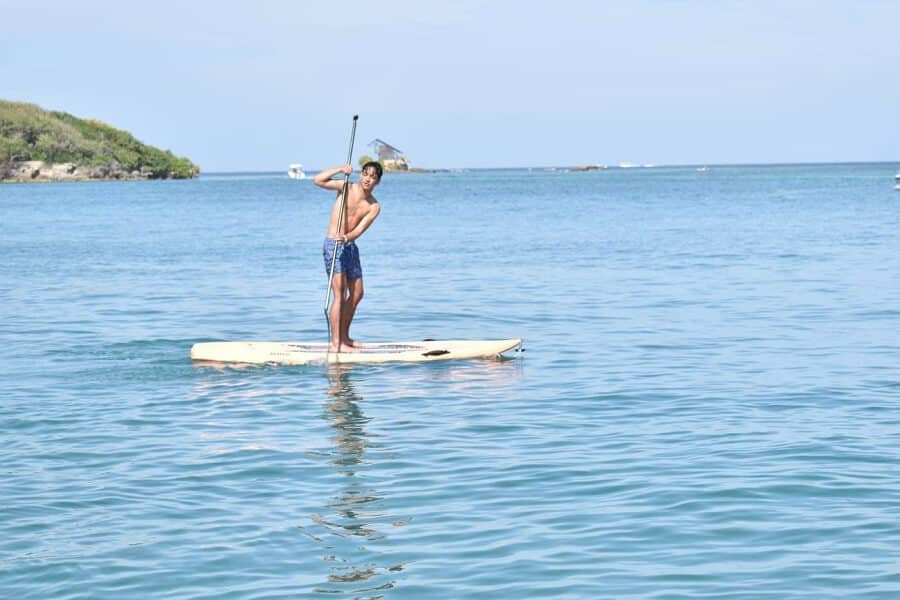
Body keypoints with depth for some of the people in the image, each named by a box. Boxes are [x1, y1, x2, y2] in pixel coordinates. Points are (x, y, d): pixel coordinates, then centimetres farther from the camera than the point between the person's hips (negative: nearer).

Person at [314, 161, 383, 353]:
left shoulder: (374, 207, 2)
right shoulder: (346, 188, -6)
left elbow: (359, 230, -12)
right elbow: (317, 180, -15)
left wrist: (346, 237, -31)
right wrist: (340, 170, -21)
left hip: (350, 246, 6)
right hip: (333, 245, -6)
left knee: (357, 294, 13)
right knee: (340, 294, -13)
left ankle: (344, 337, 27)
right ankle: (336, 344, -15)